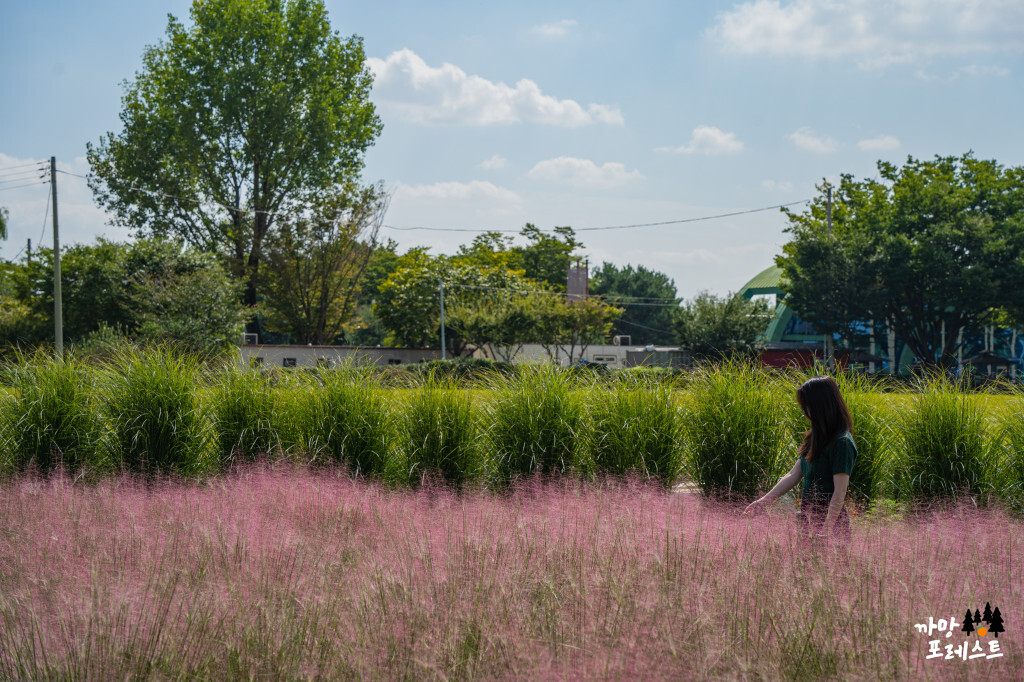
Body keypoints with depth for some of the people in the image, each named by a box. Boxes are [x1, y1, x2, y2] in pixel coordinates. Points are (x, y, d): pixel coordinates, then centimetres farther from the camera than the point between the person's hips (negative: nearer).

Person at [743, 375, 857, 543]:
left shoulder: (841, 443, -16)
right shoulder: (815, 438, 12)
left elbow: (840, 493, -18)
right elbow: (794, 475, 15)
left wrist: (826, 531, -20)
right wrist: (764, 501, 11)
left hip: (831, 521, -8)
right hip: (810, 520, 8)